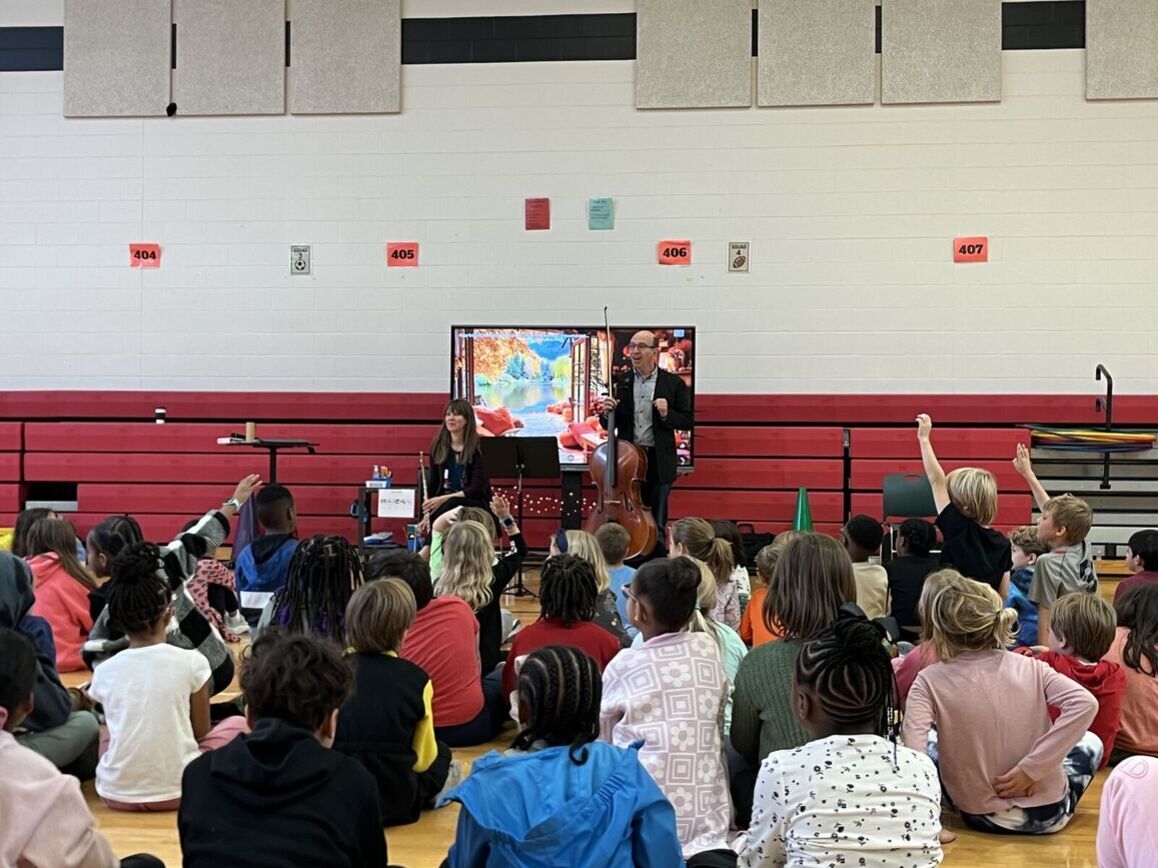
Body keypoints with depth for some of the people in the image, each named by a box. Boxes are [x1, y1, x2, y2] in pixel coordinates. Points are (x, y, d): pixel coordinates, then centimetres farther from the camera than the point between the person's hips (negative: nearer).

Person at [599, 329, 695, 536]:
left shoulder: (674, 383, 1)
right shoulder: (621, 383, 8)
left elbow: (688, 422, 1)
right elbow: (610, 425, 10)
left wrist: (667, 415, -16)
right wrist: (607, 413, -12)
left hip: (658, 462, -2)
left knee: (656, 523, 6)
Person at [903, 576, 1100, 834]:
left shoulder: (930, 681, -11)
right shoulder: (1029, 667, -4)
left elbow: (912, 755, -22)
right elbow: (1086, 703, -19)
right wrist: (1030, 768, -17)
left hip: (984, 818, -1)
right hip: (1049, 813, 1)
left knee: (928, 745, 24)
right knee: (1091, 741, 29)